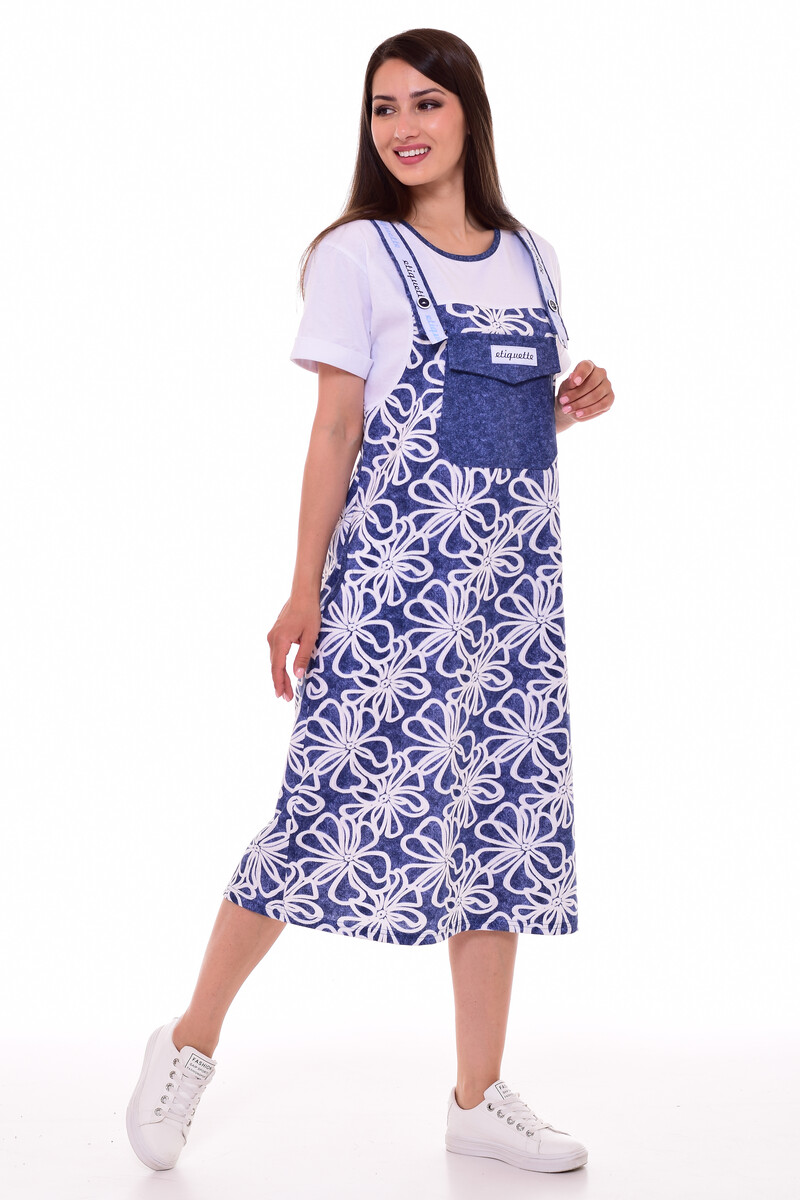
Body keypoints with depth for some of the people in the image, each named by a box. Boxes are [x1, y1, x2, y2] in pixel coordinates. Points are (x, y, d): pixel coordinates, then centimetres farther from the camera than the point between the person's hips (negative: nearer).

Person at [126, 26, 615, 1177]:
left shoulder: (533, 258, 14)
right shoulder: (359, 254, -1)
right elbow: (337, 431, -4)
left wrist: (577, 401, 1)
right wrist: (304, 590, -9)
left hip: (518, 566, 6)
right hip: (396, 564, -5)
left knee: (503, 812, 6)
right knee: (339, 796, -8)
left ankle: (480, 1096, 16)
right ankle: (191, 1042, 12)